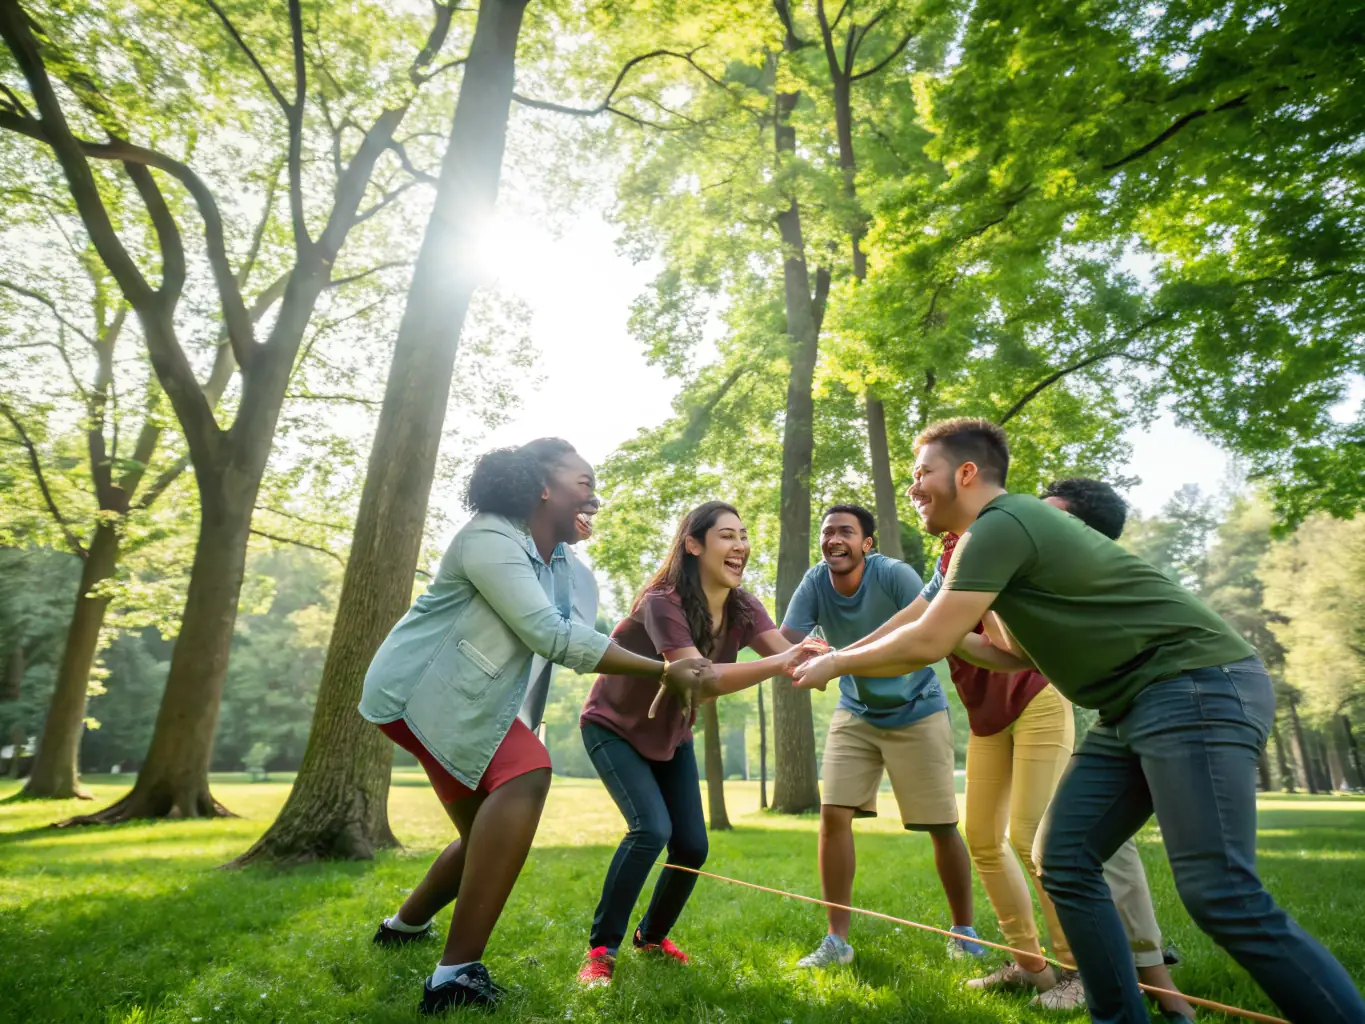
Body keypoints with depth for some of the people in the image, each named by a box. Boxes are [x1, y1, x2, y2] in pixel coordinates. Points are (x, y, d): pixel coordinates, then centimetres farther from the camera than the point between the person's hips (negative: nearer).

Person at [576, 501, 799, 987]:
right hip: (614, 728, -6)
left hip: (670, 734, 6)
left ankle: (652, 936, 29)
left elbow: (790, 655, -27)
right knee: (651, 829, -22)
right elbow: (701, 679, -43)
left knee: (692, 846, 2)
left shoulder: (742, 608, -13)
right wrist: (779, 664, -55)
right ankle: (600, 949, -3)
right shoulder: (662, 602, -32)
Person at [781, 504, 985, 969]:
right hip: (855, 715, 3)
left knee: (942, 825, 3)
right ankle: (836, 940, 6)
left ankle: (963, 932, 27)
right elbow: (784, 645, -19)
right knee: (833, 815, -8)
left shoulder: (895, 575, -22)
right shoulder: (815, 582, -12)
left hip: (917, 713, -3)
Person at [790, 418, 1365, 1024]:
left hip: (1198, 686, -10)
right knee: (1066, 864, 4)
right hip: (1138, 704, 10)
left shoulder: (1000, 523, -16)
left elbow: (927, 644, -19)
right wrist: (953, 637, 12)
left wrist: (835, 663, -5)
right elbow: (1020, 655, 21)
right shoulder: (1009, 527, 16)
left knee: (1220, 896, -13)